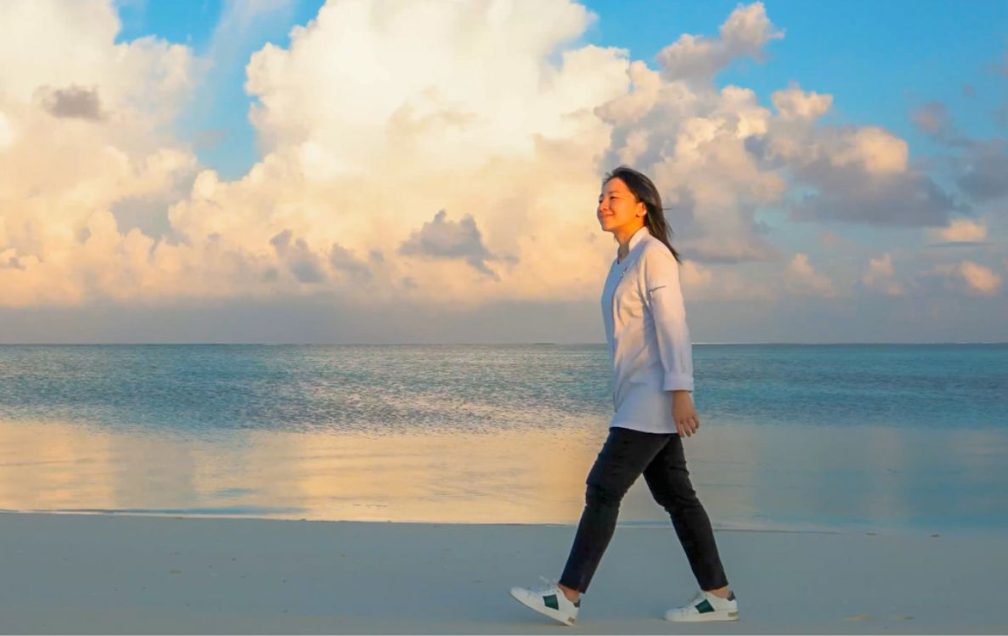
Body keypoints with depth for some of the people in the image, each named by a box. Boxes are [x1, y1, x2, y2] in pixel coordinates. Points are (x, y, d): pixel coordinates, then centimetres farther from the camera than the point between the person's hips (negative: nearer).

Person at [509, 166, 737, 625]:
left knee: (603, 488, -9)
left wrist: (680, 392, -24)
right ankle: (718, 596, 13)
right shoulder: (623, 261, 17)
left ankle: (568, 595, -5)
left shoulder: (654, 253, -10)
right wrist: (623, 397, 20)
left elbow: (672, 325, -18)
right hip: (638, 397, 9)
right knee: (674, 496, 8)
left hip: (656, 395, -9)